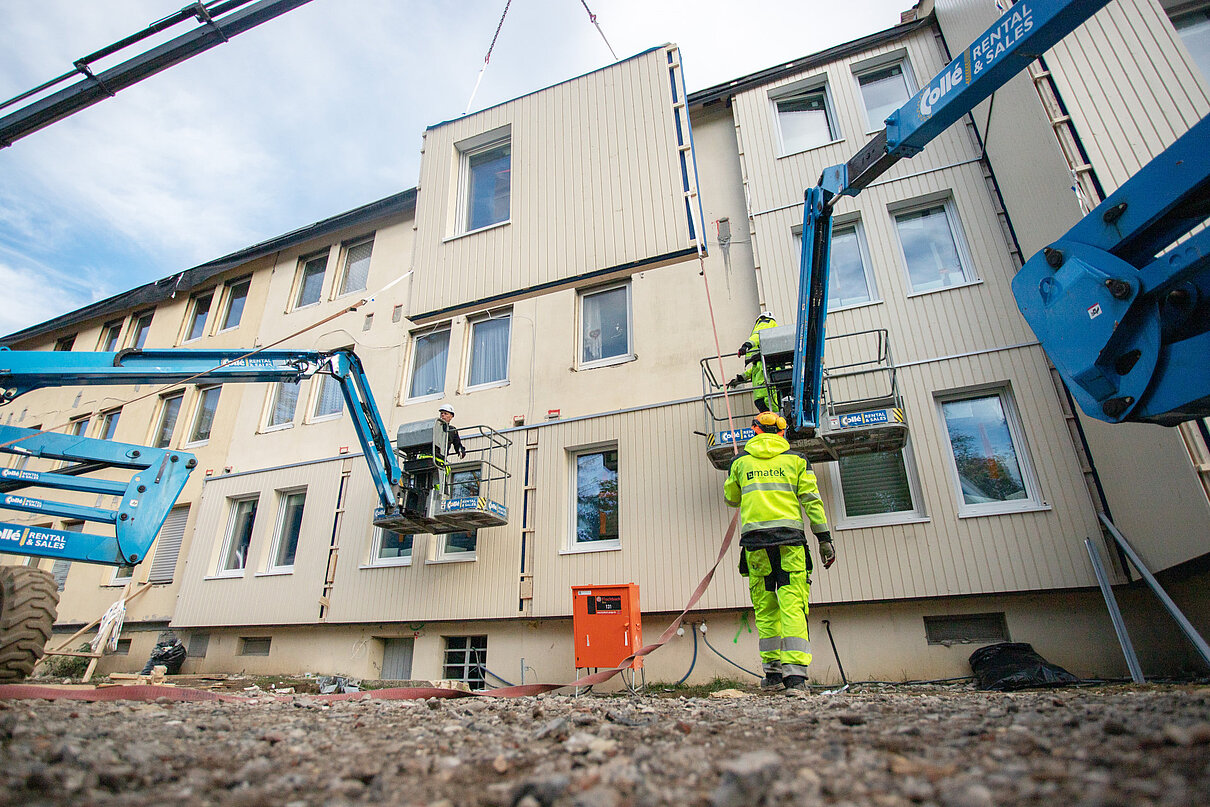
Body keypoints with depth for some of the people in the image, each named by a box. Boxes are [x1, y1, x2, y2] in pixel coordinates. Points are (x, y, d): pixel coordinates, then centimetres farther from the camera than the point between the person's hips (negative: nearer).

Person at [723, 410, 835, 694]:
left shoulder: (740, 461, 12)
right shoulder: (796, 459, 11)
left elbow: (731, 498, 23)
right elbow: (812, 500, 5)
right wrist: (824, 538, 7)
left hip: (755, 537, 1)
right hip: (790, 538, -1)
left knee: (765, 607, 9)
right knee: (793, 605, -3)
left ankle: (773, 672, 14)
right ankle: (795, 674, -12)